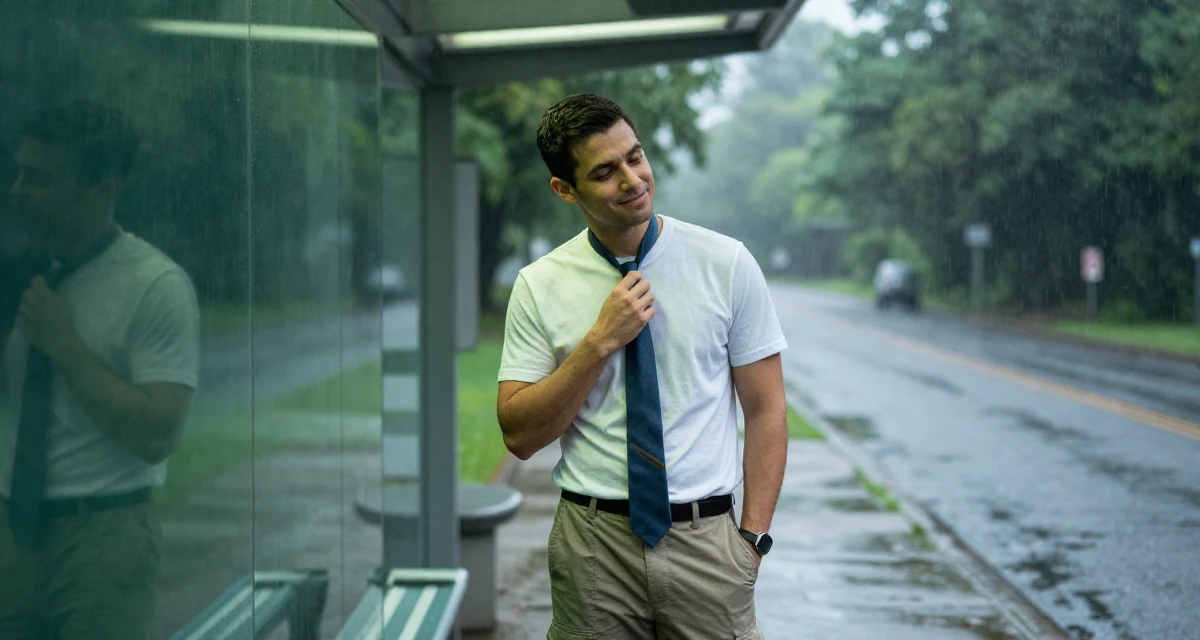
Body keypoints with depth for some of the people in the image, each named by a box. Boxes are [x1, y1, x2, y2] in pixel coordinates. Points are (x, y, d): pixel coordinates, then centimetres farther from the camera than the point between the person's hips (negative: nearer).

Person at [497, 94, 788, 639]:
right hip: (593, 542, 1)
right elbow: (519, 435, -5)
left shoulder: (727, 263, -3)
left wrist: (753, 537, -8)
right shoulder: (540, 285, -2)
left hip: (706, 538, 0)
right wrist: (600, 341, -15)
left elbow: (765, 410, -1)